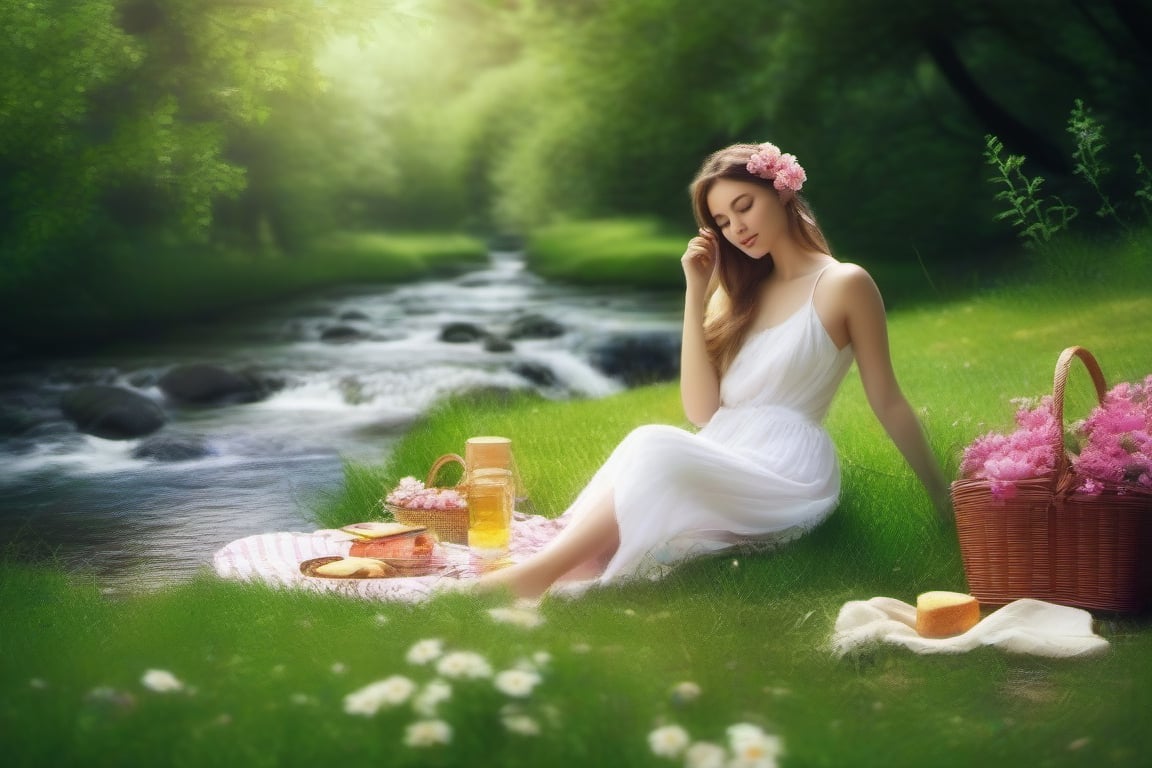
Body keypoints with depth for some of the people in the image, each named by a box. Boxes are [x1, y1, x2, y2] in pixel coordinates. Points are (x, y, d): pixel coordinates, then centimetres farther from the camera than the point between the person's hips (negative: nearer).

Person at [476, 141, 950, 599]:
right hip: (716, 470, 6)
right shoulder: (744, 291, 19)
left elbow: (887, 402, 4)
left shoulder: (843, 285, 0)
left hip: (788, 480, -6)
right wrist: (696, 292, 4)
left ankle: (541, 572, -35)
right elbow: (701, 411, 9)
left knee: (656, 447, -34)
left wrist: (944, 498, 4)